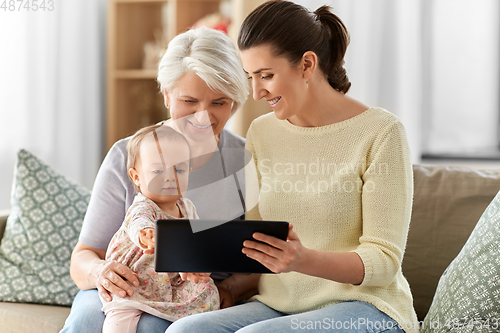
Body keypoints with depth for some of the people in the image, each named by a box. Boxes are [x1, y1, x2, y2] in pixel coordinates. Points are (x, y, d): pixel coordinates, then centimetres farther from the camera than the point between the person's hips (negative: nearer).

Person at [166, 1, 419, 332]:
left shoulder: (381, 132, -8)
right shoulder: (261, 132, 11)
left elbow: (384, 261, -12)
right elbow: (258, 254, 13)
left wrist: (304, 260, -30)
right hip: (279, 305, 5)